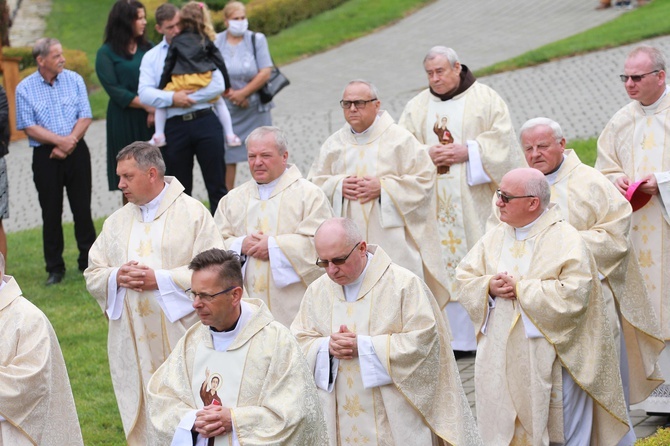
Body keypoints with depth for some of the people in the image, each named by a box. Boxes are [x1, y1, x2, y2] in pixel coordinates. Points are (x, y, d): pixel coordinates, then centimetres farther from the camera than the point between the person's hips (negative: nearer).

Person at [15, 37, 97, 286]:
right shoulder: (25, 88, -2)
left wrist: (70, 142, -13)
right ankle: (55, 268, 11)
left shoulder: (74, 80, 4)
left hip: (76, 152, 1)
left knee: (82, 209, 4)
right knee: (51, 213, 3)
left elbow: (85, 117, -1)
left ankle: (88, 262, 15)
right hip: (45, 156, -1)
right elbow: (29, 127, -6)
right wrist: (60, 140, -16)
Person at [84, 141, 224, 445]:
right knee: (142, 421, 5)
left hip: (181, 337, -4)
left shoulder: (193, 213, -2)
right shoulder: (116, 222, 14)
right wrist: (117, 277, -9)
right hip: (133, 344, 4)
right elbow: (93, 276, 13)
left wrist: (161, 280, -17)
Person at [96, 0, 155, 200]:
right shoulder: (106, 53, 2)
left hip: (151, 120, 3)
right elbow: (115, 91, -6)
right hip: (125, 122, -3)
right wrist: (147, 105, -13)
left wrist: (156, 109, -14)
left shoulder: (148, 48, 12)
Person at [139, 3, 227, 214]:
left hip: (205, 121, -1)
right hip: (174, 127, 1)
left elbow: (218, 85, -5)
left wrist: (186, 99, -10)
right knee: (180, 191, 9)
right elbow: (144, 93, -2)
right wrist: (171, 98, -17)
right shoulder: (151, 57, 11)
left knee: (217, 185, 1)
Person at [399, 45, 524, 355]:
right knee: (445, 265, -1)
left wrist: (468, 152, -15)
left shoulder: (485, 98, 3)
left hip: (476, 199, -3)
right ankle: (457, 336, 2)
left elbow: (502, 138, -4)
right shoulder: (417, 106, 12)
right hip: (436, 201, 3)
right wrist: (426, 154, -12)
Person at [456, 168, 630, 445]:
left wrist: (520, 288, -17)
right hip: (501, 359, 5)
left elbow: (574, 295, -20)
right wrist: (489, 286, -11)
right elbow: (464, 279, 10)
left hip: (549, 363, -5)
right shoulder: (495, 238, 11)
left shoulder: (567, 240, -8)